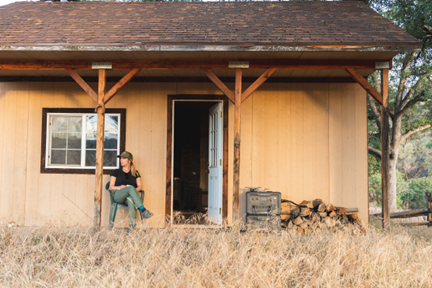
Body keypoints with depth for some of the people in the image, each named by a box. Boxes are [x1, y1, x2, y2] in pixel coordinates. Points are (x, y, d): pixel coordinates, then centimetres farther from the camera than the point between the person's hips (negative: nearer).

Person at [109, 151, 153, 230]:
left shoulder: (135, 173, 22)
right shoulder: (116, 172, 19)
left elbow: (139, 186, 13)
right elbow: (111, 187, 12)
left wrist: (135, 190, -11)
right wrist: (119, 187, -11)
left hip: (130, 195, 1)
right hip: (118, 195, -1)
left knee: (131, 199, -41)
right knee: (131, 188, -36)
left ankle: (132, 225, -53)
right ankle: (143, 210, -49)